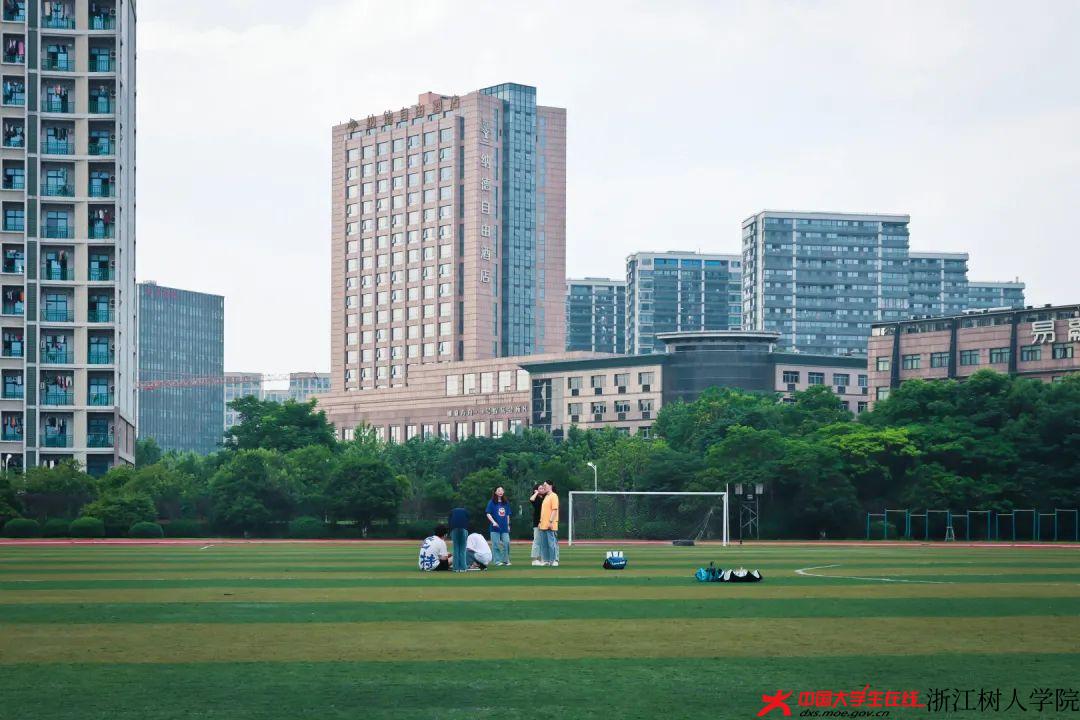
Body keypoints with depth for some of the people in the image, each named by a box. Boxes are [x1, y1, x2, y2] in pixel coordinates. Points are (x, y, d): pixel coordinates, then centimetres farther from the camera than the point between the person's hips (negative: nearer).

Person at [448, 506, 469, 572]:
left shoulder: (452, 511, 31)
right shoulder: (466, 511, 29)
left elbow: (450, 522, 21)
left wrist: (450, 534, 19)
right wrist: (467, 535, 19)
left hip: (454, 529, 0)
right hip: (464, 529, 0)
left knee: (456, 549, 6)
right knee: (463, 549, 5)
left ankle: (456, 568, 3)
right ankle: (463, 567, 0)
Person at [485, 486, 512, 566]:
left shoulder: (506, 503, 13)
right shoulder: (492, 502, 0)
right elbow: (488, 514, -3)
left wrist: (508, 525, 16)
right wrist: (493, 522, -15)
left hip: (504, 527, 3)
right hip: (495, 527, -3)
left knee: (506, 543, -5)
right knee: (496, 544, -4)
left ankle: (506, 560, 5)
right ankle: (498, 561, 2)